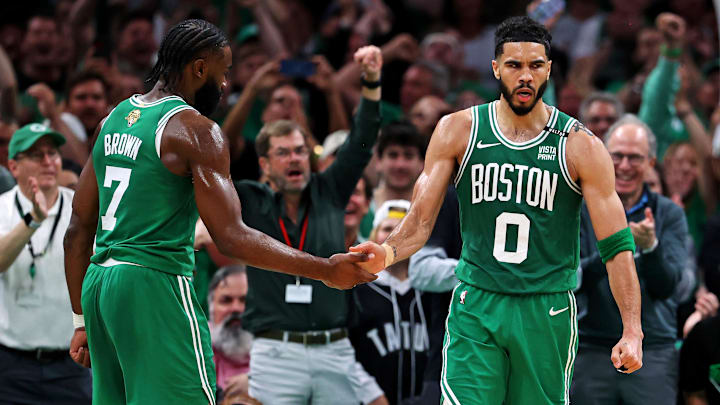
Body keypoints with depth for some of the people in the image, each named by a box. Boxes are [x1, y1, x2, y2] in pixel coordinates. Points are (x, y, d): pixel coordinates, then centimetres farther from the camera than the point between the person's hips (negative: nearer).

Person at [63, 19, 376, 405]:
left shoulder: (113, 120, 15)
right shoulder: (195, 130, -8)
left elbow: (78, 230, 18)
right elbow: (232, 238, -15)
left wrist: (82, 321, 23)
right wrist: (326, 270, -8)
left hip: (98, 284, 8)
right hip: (156, 286, -8)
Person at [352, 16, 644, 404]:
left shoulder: (580, 147, -2)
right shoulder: (458, 131, 3)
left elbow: (617, 245, -4)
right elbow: (420, 220, 3)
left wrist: (632, 331, -14)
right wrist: (388, 253, -20)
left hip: (547, 313, 0)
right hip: (475, 306, 0)